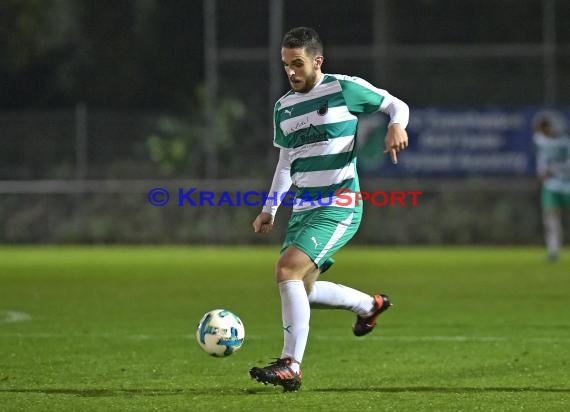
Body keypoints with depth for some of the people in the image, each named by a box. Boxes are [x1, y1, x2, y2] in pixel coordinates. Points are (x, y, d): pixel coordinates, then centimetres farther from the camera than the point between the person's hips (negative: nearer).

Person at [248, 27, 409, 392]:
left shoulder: (344, 88, -6)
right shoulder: (284, 107, 13)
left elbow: (396, 105, 4)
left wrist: (397, 125, -19)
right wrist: (270, 209, 14)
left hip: (339, 206, -8)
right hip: (303, 207, 8)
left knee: (288, 268, -24)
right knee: (300, 289, 11)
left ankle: (290, 366, -23)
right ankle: (370, 305, 37)